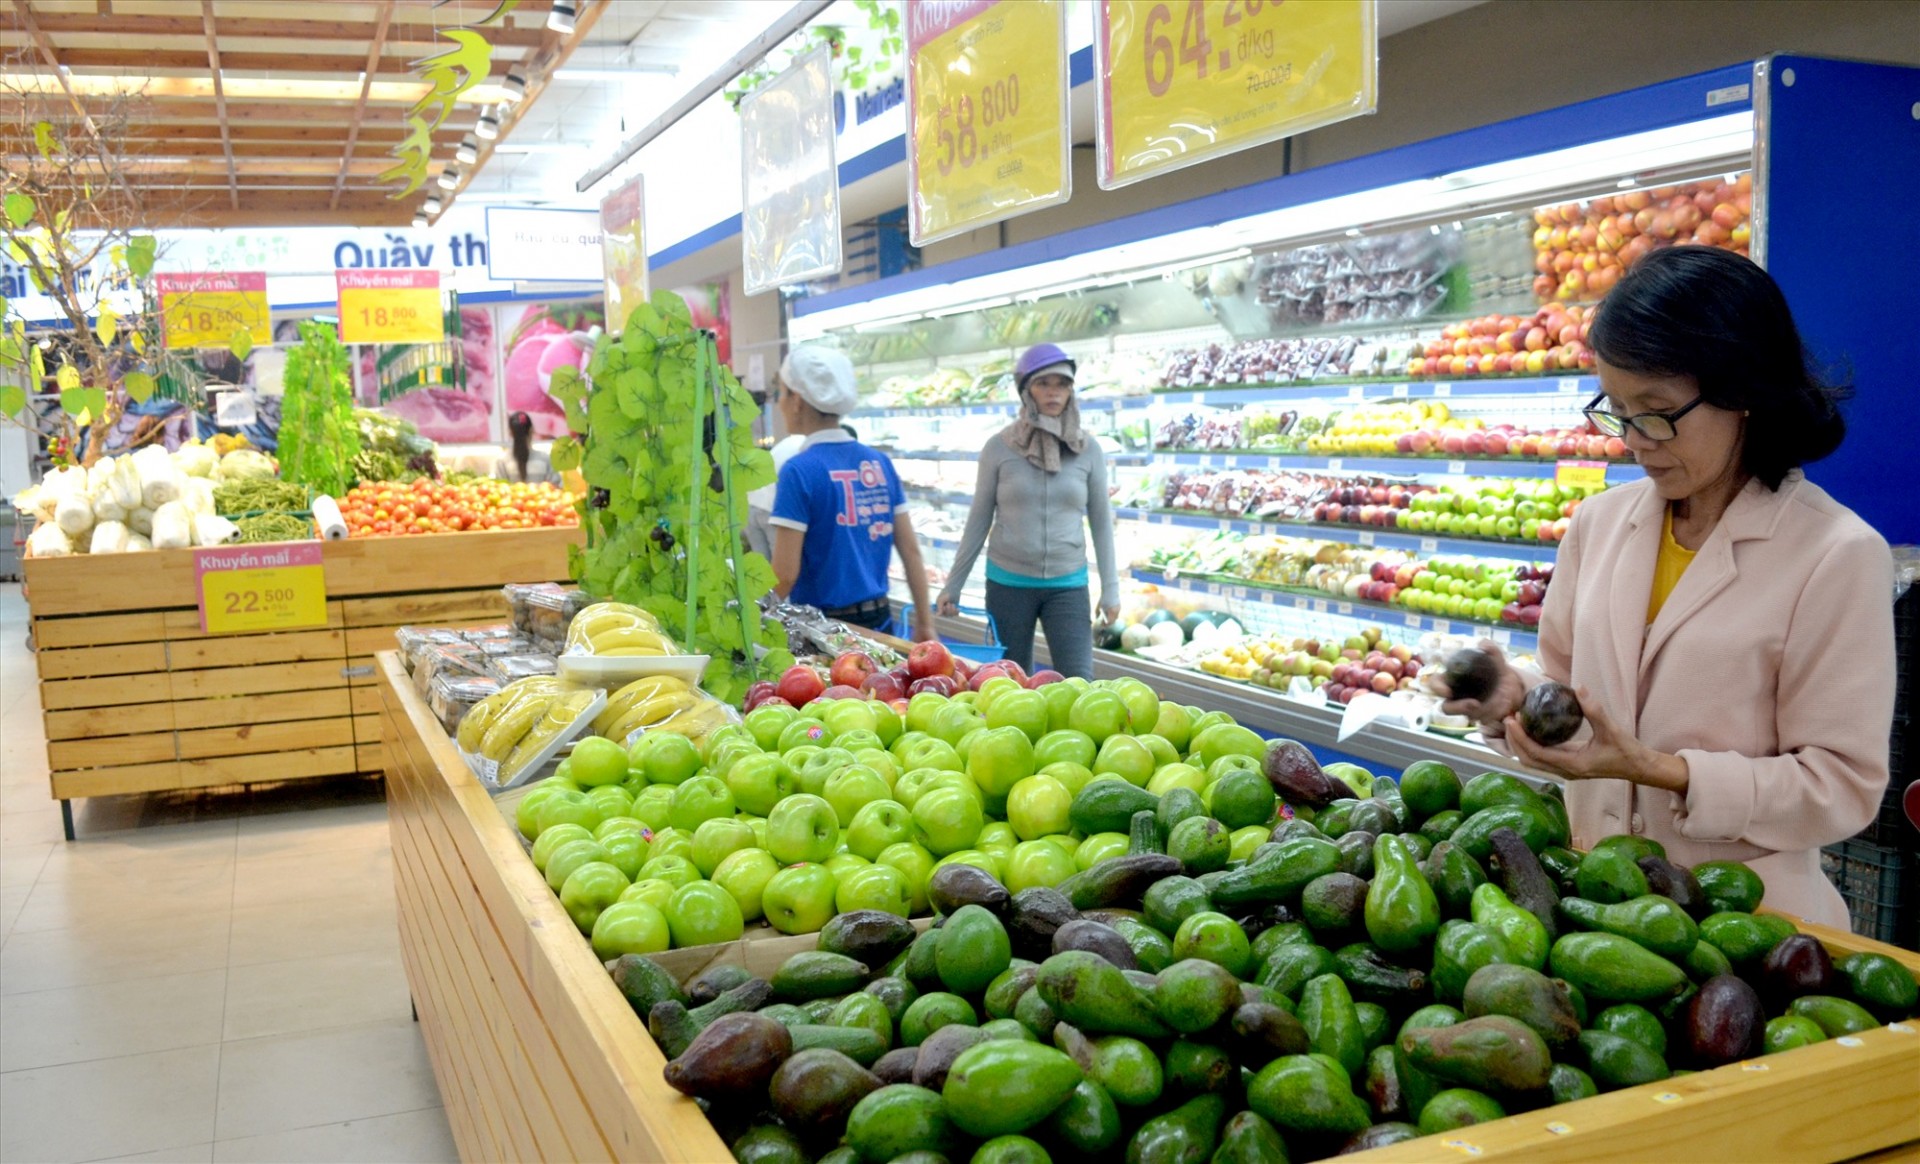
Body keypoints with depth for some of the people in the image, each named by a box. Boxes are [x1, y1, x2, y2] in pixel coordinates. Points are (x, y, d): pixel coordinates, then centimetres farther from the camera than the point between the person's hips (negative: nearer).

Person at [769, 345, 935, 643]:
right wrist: (924, 623, 12)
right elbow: (911, 550, 5)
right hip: (879, 619, 6)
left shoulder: (799, 472, -14)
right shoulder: (880, 462, 4)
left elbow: (785, 573, -17)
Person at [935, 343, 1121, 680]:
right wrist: (953, 585, 4)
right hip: (1008, 583, 0)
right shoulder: (999, 447, -3)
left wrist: (1110, 588, 3)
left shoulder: (1088, 450, 0)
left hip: (1068, 585, 1)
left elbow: (1101, 521, 6)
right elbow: (979, 519, 4)